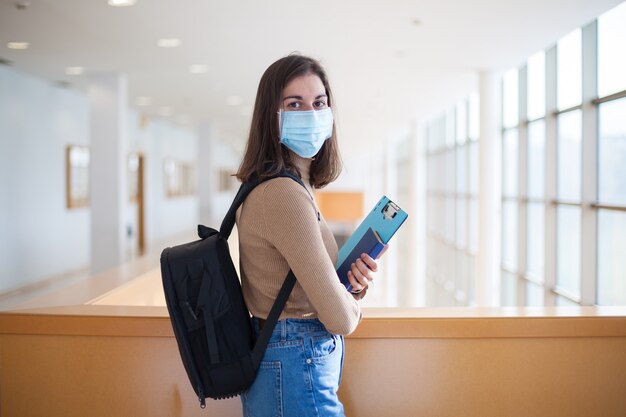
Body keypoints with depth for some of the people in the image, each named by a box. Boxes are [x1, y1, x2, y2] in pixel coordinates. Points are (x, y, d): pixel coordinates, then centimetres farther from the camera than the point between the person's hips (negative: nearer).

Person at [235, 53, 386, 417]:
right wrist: (353, 301, -1)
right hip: (297, 374, -10)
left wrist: (353, 285, -4)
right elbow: (339, 319, -23)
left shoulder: (297, 186, 8)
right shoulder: (284, 194, -22)